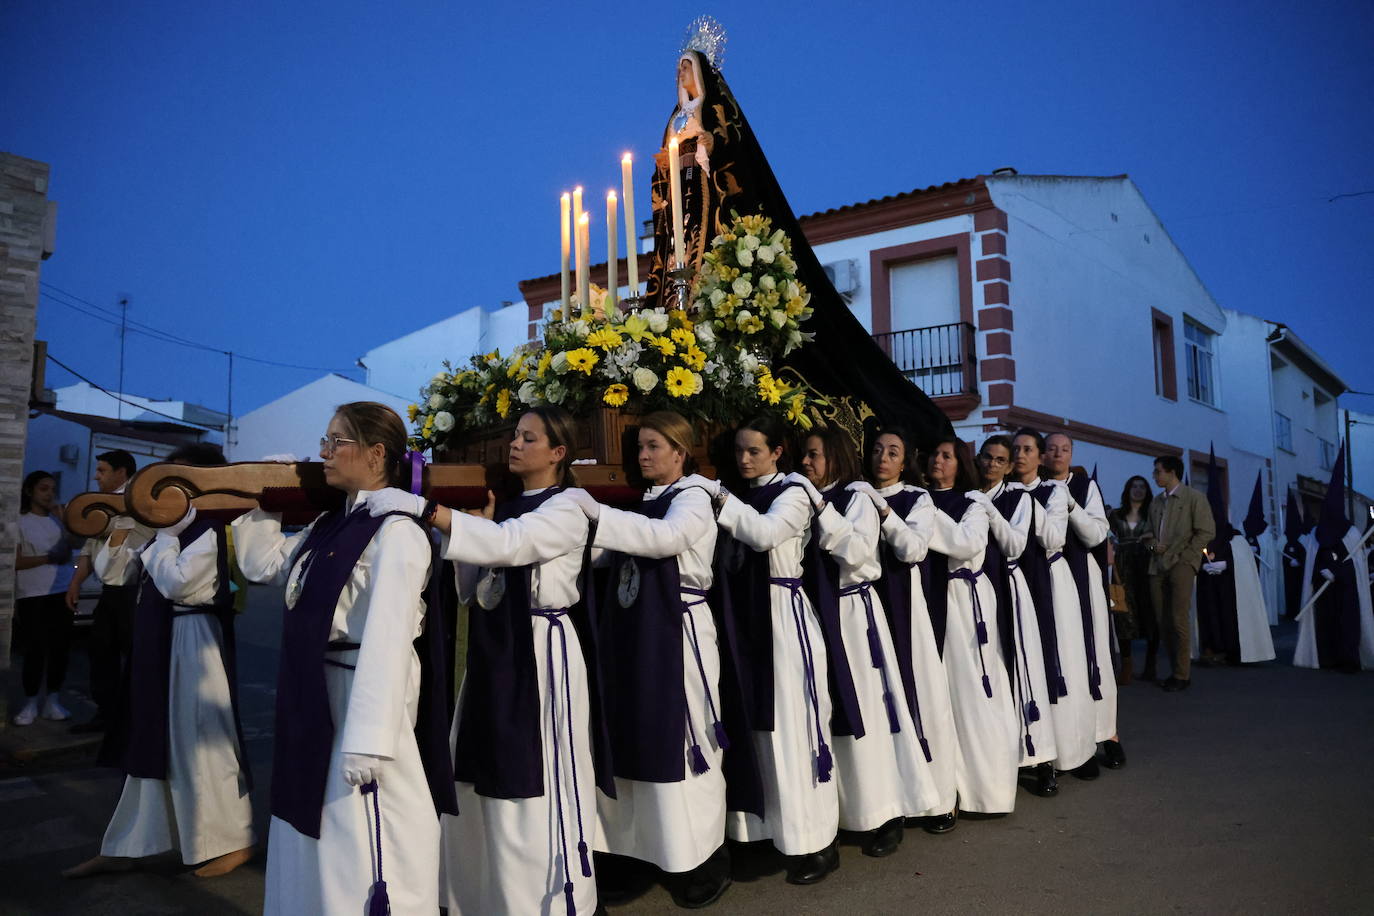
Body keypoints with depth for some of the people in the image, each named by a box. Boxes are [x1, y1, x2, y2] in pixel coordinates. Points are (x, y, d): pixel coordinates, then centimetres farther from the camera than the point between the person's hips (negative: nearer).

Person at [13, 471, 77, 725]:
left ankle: (52, 699, 12)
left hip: (62, 592, 4)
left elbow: (69, 551, 1)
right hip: (32, 595, -4)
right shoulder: (20, 522, 0)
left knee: (60, 646, 4)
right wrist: (48, 558, -11)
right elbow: (15, 561, -5)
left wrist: (62, 518, -2)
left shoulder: (58, 520, 12)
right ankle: (30, 702, 9)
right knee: (34, 649, -3)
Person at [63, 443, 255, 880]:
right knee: (156, 743, 15)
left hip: (193, 642, -10)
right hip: (164, 641, 10)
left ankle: (233, 841, 13)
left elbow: (174, 582, -23)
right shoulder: (181, 525, 13)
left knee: (199, 744, -1)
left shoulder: (211, 529, -16)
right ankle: (124, 847, 26)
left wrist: (163, 533, -13)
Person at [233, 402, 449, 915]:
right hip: (315, 699, 9)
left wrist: (368, 738, -27)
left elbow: (387, 637, -25)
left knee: (360, 853, 2)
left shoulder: (396, 531, -20)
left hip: (363, 696, -9)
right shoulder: (330, 525, 9)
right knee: (319, 841, 23)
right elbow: (264, 565, 21)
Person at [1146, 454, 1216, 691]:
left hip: (1181, 564, -5)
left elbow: (1207, 531, -3)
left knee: (1179, 620, -10)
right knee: (1163, 622, 4)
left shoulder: (1194, 498, 2)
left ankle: (1182, 675, -2)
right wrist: (1153, 545, 3)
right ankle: (1174, 671, 12)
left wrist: (1183, 554, -8)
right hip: (1158, 565, 6)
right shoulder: (1156, 503, 19)